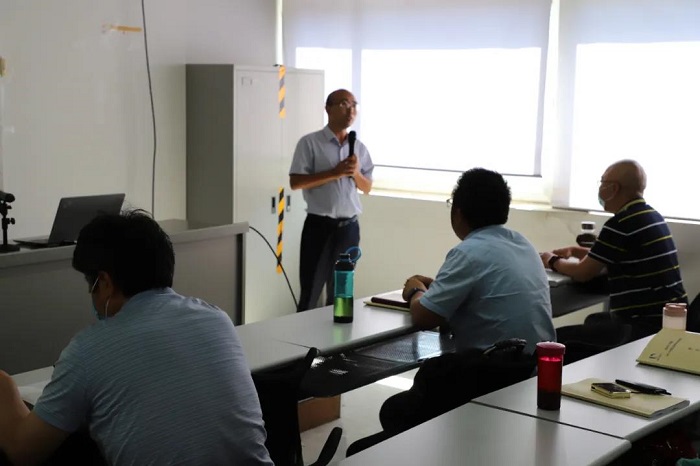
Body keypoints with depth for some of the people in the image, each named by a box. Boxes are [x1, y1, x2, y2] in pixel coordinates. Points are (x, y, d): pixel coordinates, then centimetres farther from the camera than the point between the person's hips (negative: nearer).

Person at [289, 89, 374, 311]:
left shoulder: (359, 147, 10)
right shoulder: (310, 143, -5)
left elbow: (367, 188, 13)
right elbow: (295, 182, -12)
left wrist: (355, 173, -8)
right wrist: (335, 173, -18)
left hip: (349, 227, 5)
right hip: (319, 225, -4)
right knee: (310, 291, 0)